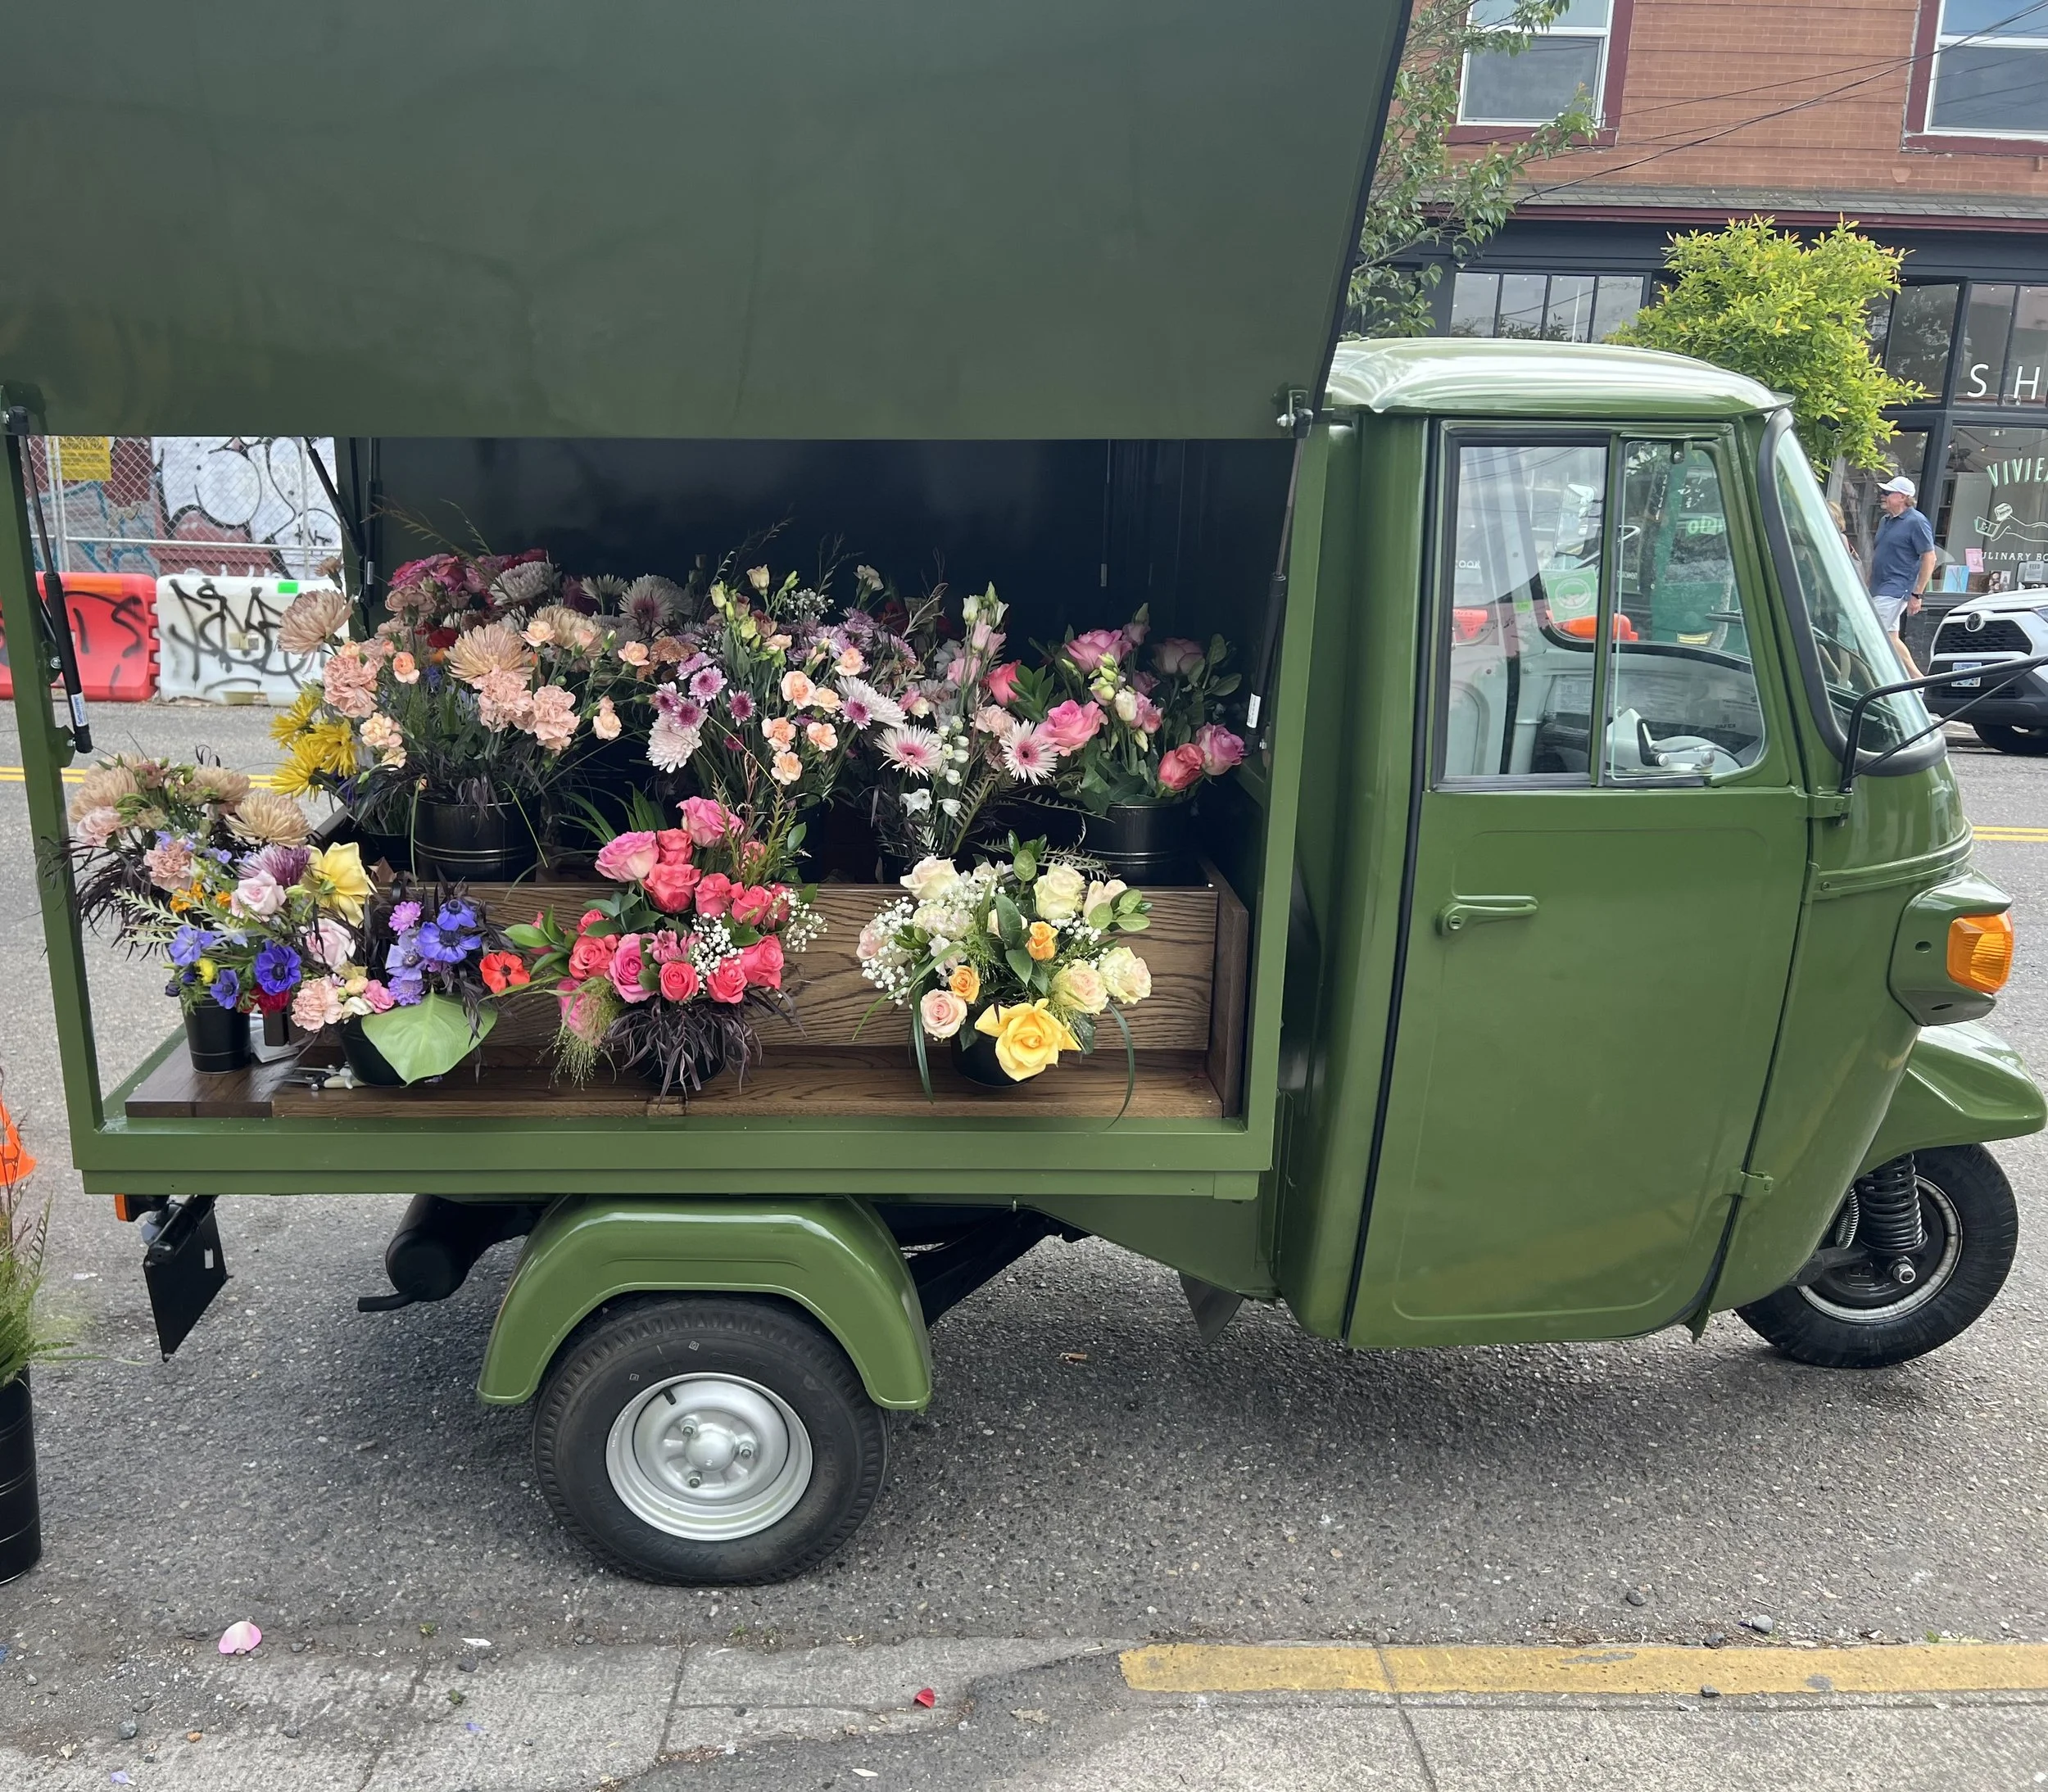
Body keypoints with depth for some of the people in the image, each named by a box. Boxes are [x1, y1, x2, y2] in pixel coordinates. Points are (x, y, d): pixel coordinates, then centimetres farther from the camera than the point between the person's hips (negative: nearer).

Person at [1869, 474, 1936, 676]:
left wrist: (1916, 594, -15)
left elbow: (1929, 558, -12)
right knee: (1891, 639, 11)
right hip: (1880, 589, 9)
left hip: (1896, 589, -9)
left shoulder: (1916, 522, -10)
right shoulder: (1886, 521, 15)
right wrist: (1869, 587, 18)